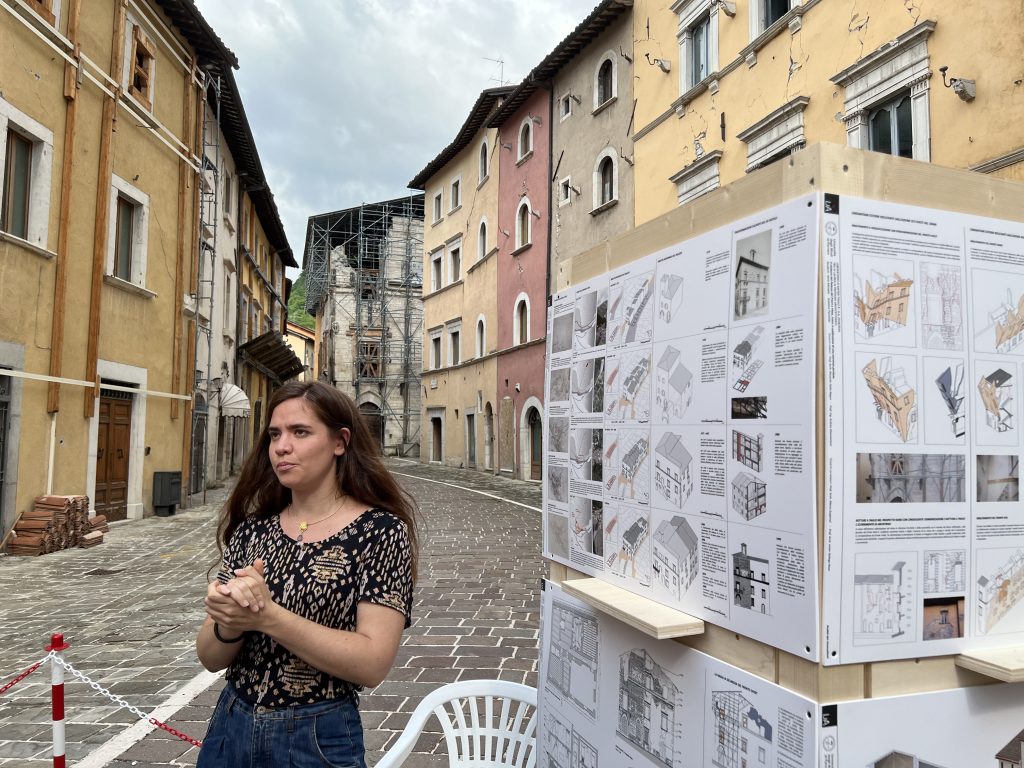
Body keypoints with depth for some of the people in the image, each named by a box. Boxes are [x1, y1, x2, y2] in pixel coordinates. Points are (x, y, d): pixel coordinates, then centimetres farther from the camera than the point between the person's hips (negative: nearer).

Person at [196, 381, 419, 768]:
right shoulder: (251, 530, -1)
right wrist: (230, 623, -22)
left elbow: (373, 663, -20)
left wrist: (268, 617, -28)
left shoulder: (380, 531, -14)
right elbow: (210, 657, 0)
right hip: (230, 729, 4)